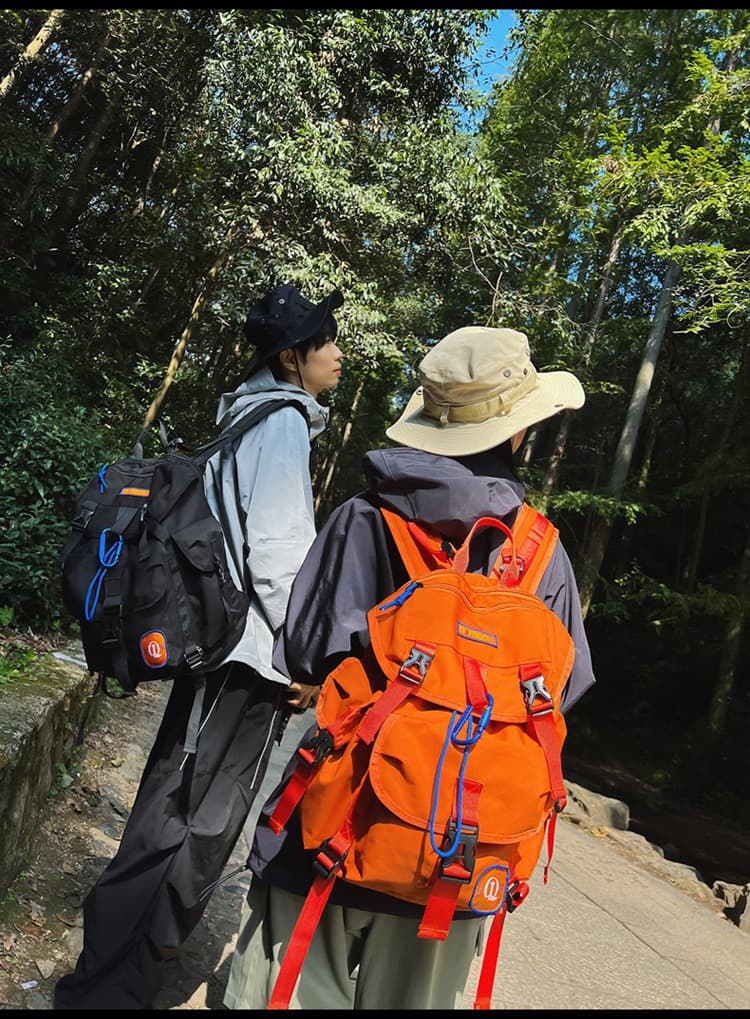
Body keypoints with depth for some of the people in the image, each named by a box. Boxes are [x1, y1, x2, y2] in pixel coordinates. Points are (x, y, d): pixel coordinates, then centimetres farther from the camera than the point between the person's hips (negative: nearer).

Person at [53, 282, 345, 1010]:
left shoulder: (246, 416, 18)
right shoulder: (283, 419, -10)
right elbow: (277, 546, -19)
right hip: (252, 647, -9)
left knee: (177, 805, 20)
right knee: (198, 821, -2)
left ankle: (139, 941, 36)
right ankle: (107, 987, 8)